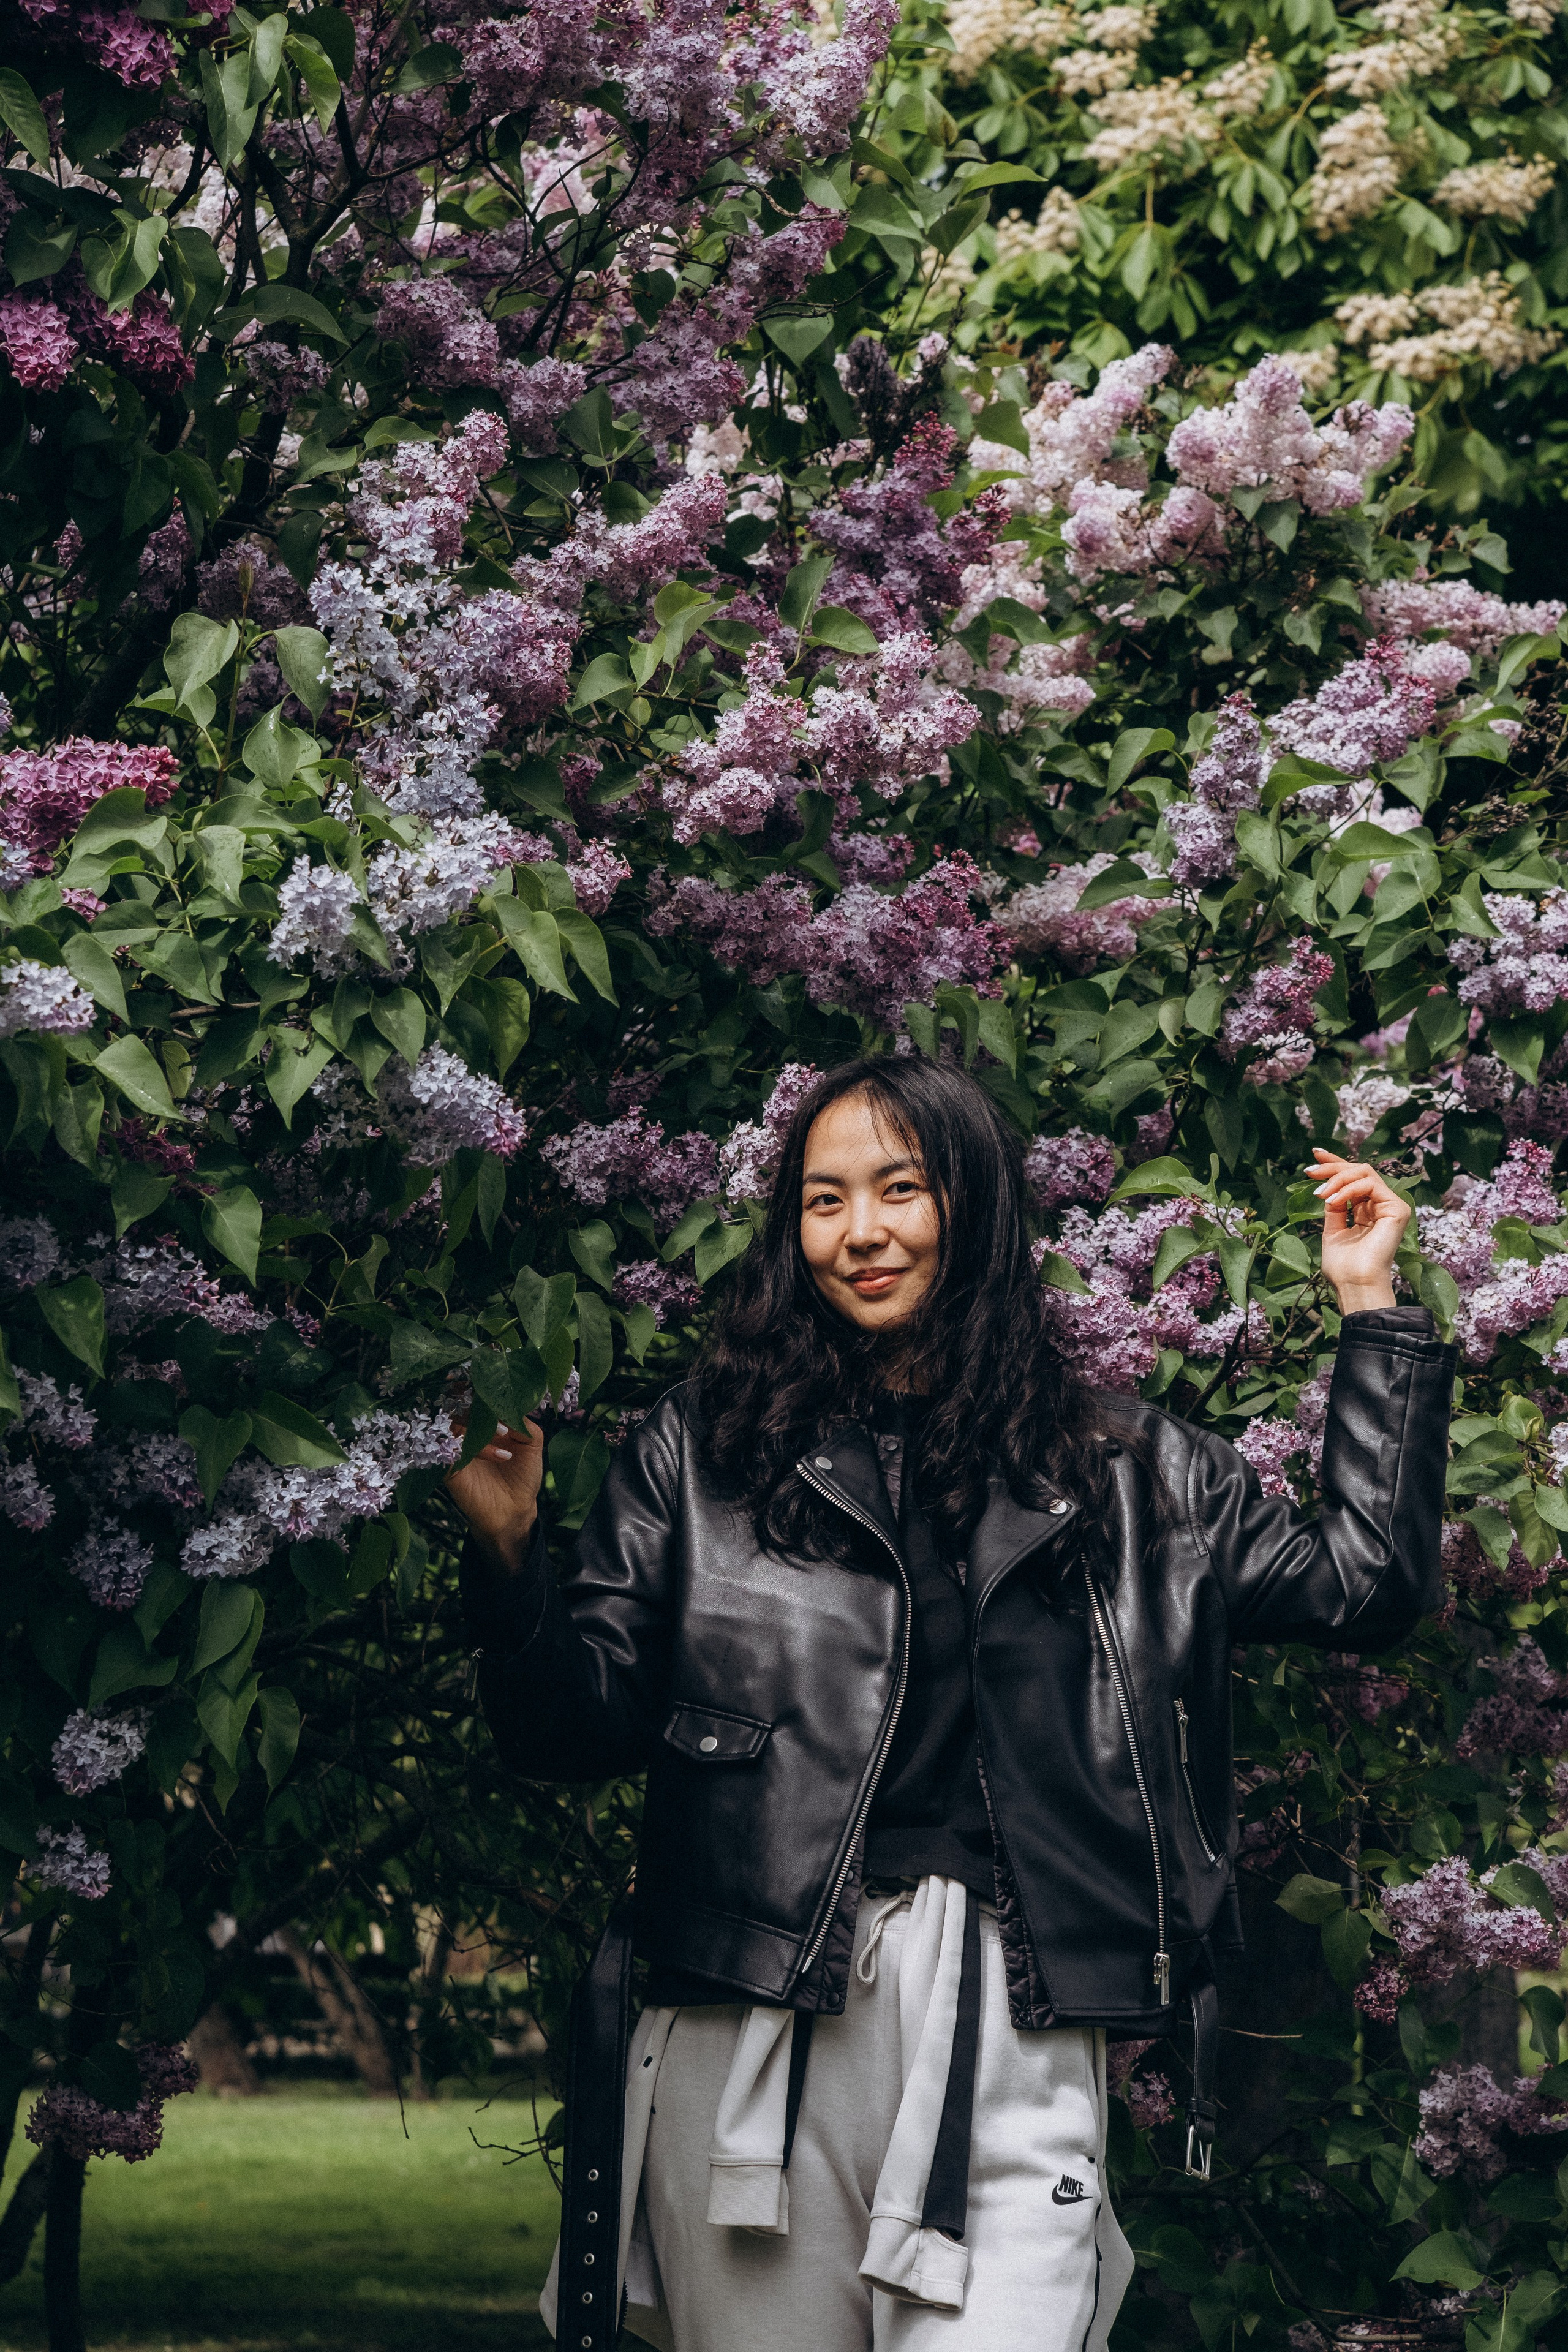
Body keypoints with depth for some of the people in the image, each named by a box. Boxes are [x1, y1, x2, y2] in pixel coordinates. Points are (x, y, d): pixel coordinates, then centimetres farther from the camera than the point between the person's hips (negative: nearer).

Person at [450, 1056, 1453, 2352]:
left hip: (1014, 2041, 0)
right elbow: (580, 1726, 8)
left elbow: (1367, 1584, 12)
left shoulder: (1122, 1467, 15)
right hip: (752, 2035, 0)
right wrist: (508, 1556, -11)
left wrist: (1371, 1306, 14)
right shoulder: (701, 1453, 11)